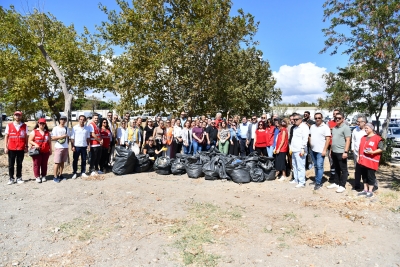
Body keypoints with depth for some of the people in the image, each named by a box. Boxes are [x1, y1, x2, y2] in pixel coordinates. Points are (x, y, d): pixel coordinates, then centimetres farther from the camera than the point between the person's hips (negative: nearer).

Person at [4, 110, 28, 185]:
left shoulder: (24, 126, 5)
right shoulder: (9, 125, 3)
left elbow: (26, 137, 8)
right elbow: (6, 137, 5)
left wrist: (26, 146, 3)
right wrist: (5, 147, -1)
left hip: (21, 148, 0)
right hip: (11, 148, 0)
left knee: (19, 164, 7)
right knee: (11, 164, 5)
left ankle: (19, 178, 15)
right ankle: (11, 178, 13)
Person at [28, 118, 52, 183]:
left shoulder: (47, 132, 13)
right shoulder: (34, 132, 3)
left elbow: (49, 142, 15)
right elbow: (30, 141, 0)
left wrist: (50, 150, 12)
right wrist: (35, 144, -18)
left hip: (45, 152, 3)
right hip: (37, 151, -3)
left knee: (44, 164, 7)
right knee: (37, 164, 0)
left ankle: (43, 176, 17)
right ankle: (37, 177, 8)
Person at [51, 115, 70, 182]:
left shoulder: (66, 128, 13)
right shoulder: (55, 128, -2)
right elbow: (52, 138, -8)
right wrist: (61, 137, -19)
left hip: (65, 147, 5)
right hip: (58, 147, -5)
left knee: (62, 162, 9)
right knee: (57, 162, -5)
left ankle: (60, 175, 18)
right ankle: (55, 177, 0)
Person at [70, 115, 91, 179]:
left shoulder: (87, 128, 5)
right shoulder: (75, 128, -4)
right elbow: (72, 138, -4)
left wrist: (89, 145, 3)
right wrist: (72, 146, -9)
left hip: (84, 146, 3)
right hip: (76, 146, -3)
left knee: (84, 160, 8)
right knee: (75, 160, 5)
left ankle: (83, 172, 19)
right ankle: (75, 173, 15)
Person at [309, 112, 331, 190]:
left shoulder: (325, 127, -9)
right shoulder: (312, 126, 11)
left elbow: (328, 139, -13)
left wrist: (324, 150, -17)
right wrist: (311, 145, 11)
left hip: (320, 151, -7)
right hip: (313, 150, 7)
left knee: (319, 166, -7)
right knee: (315, 166, 15)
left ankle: (318, 183, -2)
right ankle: (316, 180, 25)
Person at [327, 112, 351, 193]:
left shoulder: (346, 127, -9)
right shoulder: (334, 128, 15)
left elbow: (348, 140, -15)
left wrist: (345, 151, -21)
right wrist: (331, 150, 17)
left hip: (341, 152, -8)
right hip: (334, 152, 8)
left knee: (343, 170, 1)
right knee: (336, 169, 16)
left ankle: (342, 186, 5)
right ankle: (336, 183, 25)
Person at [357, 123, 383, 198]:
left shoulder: (377, 138, -6)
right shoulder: (363, 138, 16)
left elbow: (381, 149, -9)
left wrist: (373, 152, -23)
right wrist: (359, 157, 16)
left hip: (371, 162, -7)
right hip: (362, 161, 7)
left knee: (370, 176, 1)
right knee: (364, 176, 12)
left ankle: (370, 191, 9)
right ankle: (365, 190, 21)